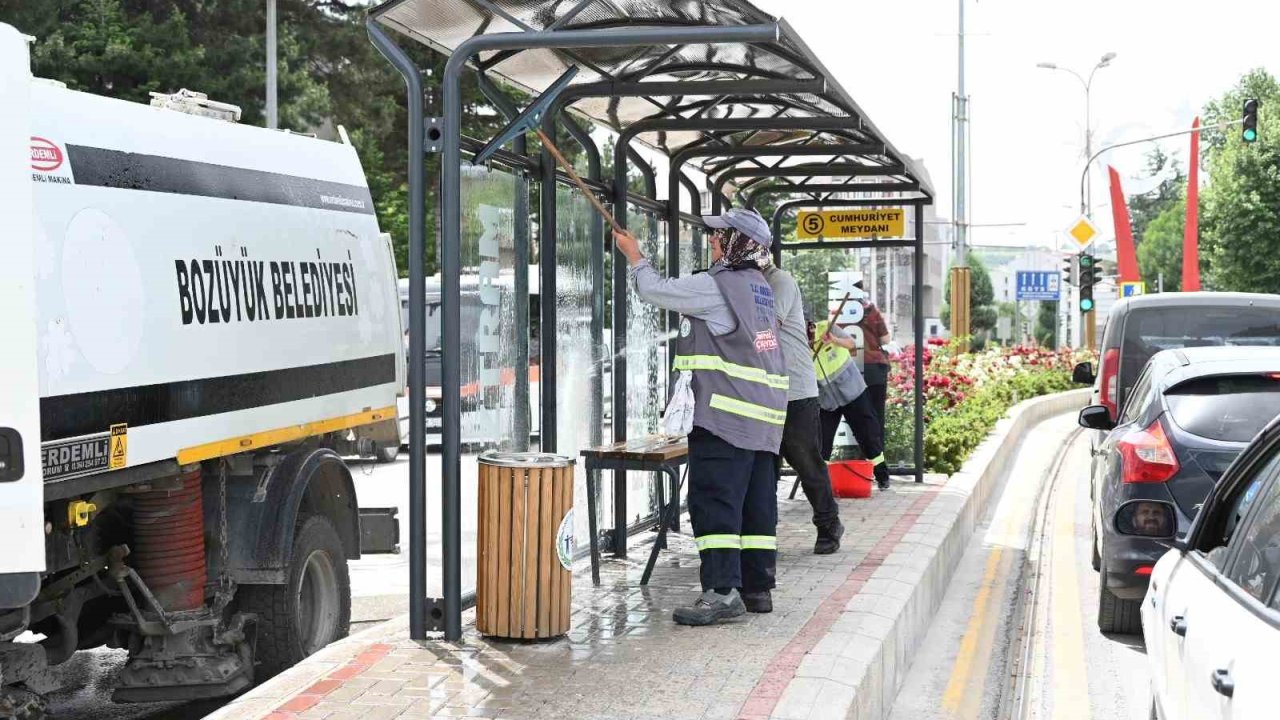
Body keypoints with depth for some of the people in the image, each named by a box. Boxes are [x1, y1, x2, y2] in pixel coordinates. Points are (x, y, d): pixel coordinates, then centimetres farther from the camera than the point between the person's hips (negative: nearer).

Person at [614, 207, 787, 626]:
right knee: (757, 502, 11)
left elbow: (655, 291, -3)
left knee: (714, 498, -9)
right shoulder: (760, 288, 16)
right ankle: (758, 588, 15)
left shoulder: (716, 287, -10)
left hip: (726, 412, -9)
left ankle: (723, 590, -14)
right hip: (767, 416, 9)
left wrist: (635, 256, 14)